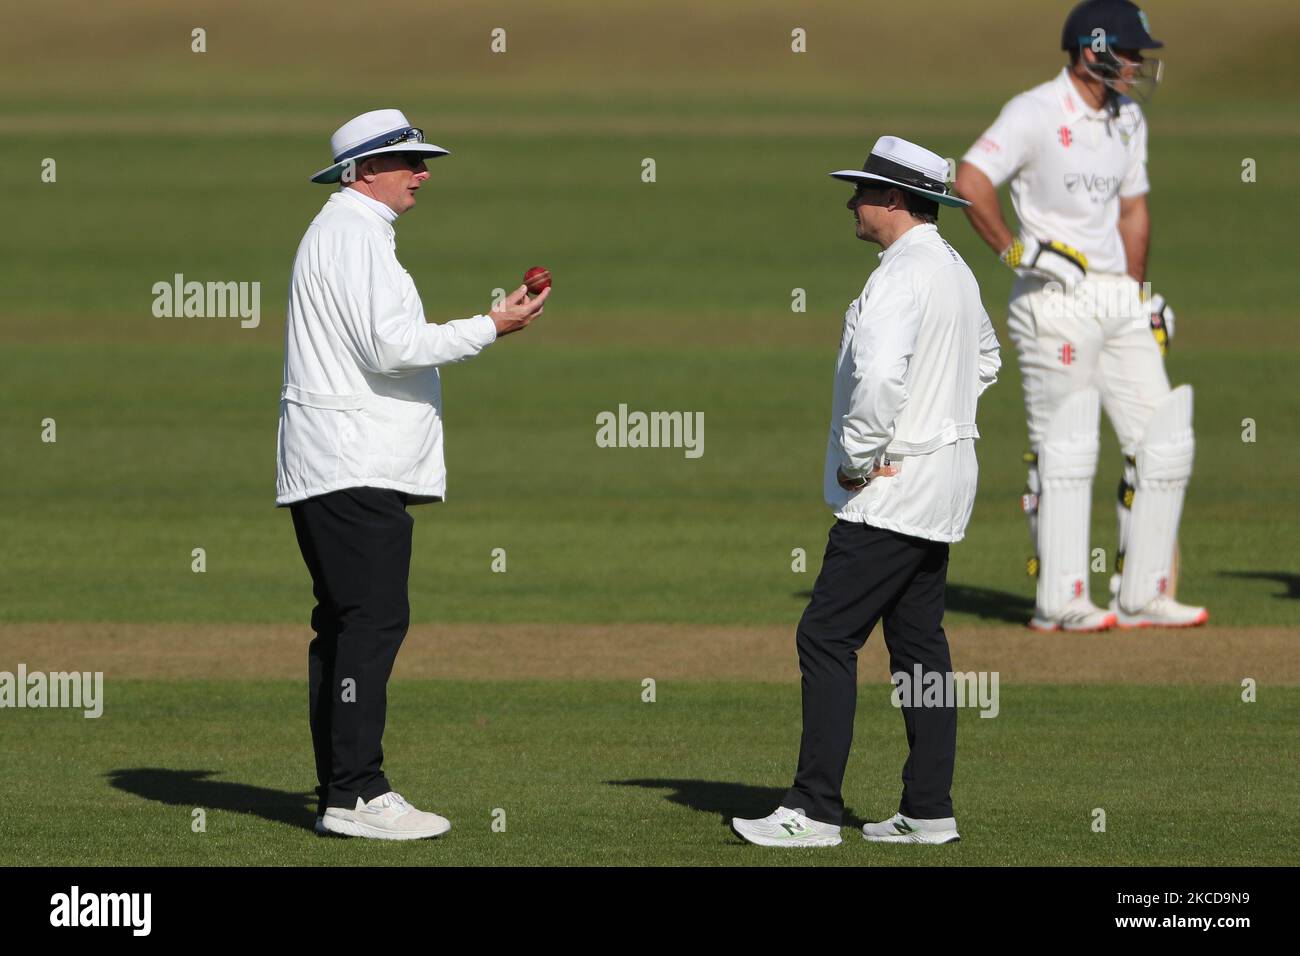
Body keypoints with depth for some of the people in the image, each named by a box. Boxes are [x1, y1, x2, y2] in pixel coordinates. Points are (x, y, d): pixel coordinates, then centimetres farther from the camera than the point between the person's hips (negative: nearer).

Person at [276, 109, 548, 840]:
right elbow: (393, 346, -20)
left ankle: (342, 792, 13)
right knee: (374, 620, -14)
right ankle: (354, 794, -17)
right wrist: (491, 328, -15)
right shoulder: (355, 234, -11)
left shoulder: (349, 231, 23)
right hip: (357, 471, -11)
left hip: (333, 472, 11)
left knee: (348, 626, 11)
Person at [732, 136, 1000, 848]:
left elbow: (880, 375, -31)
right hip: (940, 484, 10)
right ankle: (928, 810, 13)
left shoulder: (901, 276, -18)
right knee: (919, 642, 12)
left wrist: (860, 459, -19)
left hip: (890, 491, -10)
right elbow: (985, 359, 31)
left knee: (827, 636, -9)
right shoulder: (956, 270, 14)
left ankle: (815, 809, -10)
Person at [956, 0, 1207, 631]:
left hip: (1120, 296, 8)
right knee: (1066, 448, -7)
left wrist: (1139, 294, 19)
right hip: (1056, 299, -8)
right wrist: (1014, 251, -17)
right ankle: (1060, 602, -1)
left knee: (1164, 442, 4)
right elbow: (971, 181, -22)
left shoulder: (1126, 119, 14)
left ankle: (1141, 596, 9)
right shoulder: (1036, 114, -11)